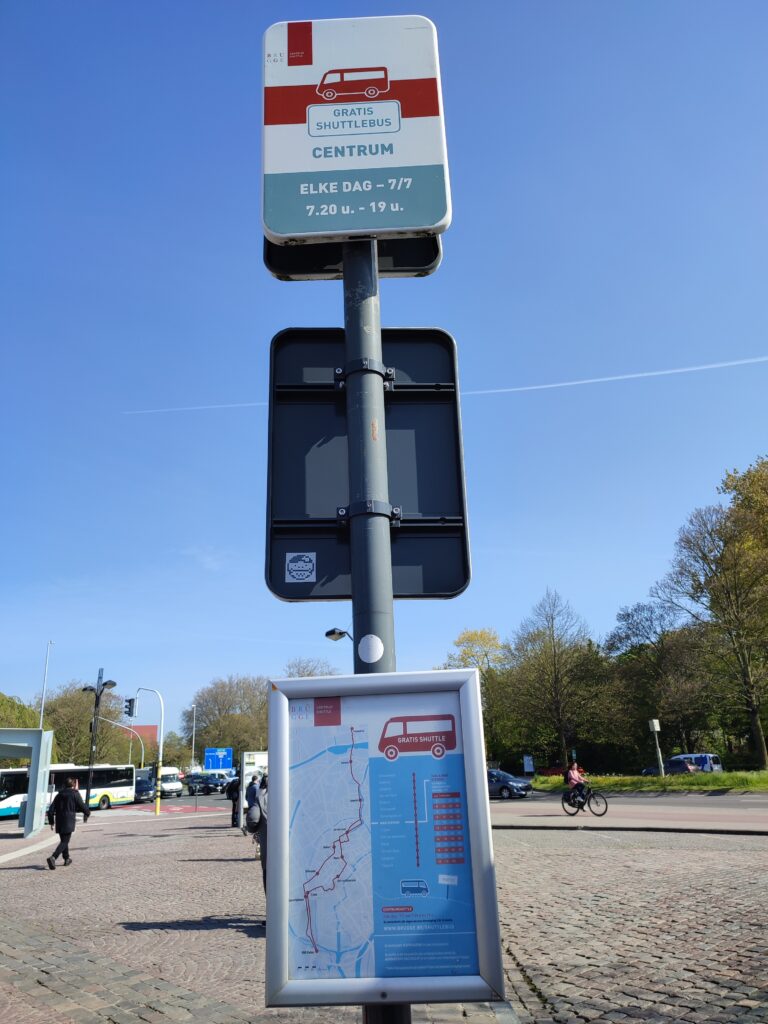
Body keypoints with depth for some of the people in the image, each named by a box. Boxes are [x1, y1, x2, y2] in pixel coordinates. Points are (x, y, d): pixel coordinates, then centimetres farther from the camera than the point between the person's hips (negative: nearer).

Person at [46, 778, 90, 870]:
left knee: (63, 840, 20)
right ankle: (53, 857, -25)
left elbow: (51, 810, 8)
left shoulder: (59, 795, 12)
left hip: (59, 822, 6)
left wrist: (51, 821, 14)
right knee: (65, 841, -6)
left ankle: (67, 859, 28)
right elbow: (82, 806, -2)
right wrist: (87, 814, 17)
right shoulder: (75, 794, -3)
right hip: (69, 822, -6)